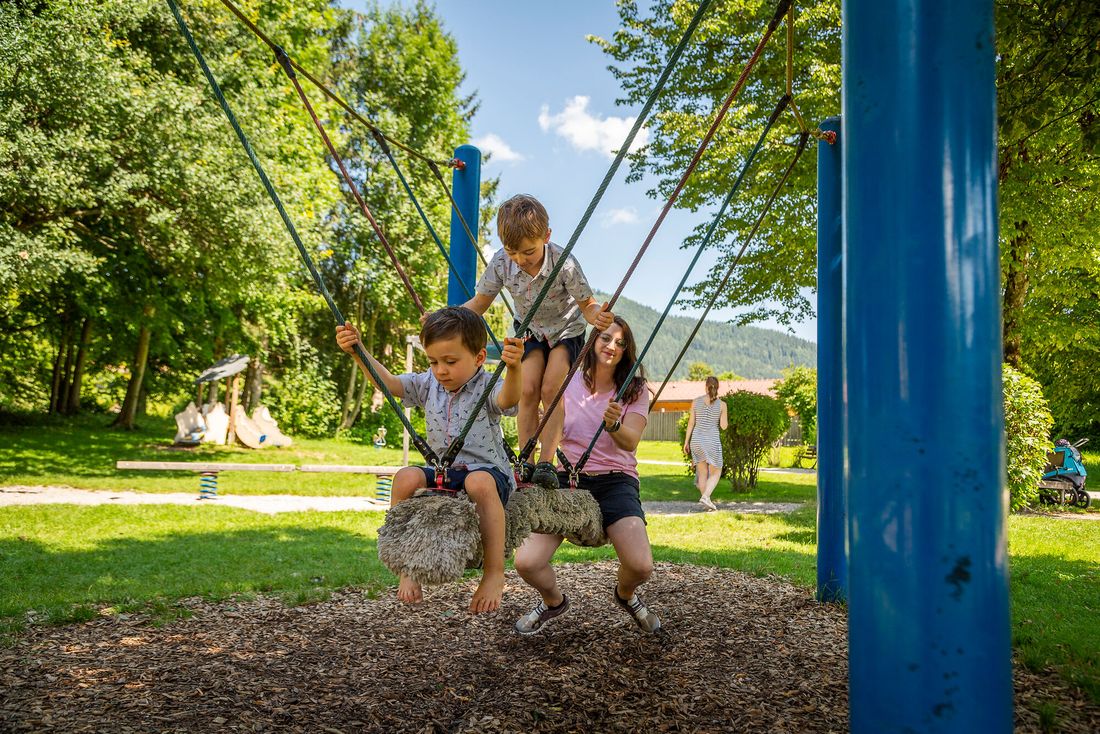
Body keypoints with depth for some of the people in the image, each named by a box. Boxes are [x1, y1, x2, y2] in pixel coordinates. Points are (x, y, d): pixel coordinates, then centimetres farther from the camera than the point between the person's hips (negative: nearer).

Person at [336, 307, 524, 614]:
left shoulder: (487, 387, -10)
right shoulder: (428, 385, 7)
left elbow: (508, 399, -33)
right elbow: (389, 382, 1)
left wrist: (514, 367, -55)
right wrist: (358, 352, -13)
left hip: (488, 471, -5)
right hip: (443, 473, 5)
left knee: (480, 482, -40)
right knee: (406, 477, -25)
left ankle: (494, 573, -27)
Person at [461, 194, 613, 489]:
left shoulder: (564, 263, -33)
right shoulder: (501, 263, -23)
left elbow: (587, 304, -24)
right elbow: (479, 303, -9)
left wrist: (597, 315, -48)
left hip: (566, 329, -3)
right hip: (530, 329, 3)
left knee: (551, 390, -16)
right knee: (528, 390, -11)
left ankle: (546, 463, -12)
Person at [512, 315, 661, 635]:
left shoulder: (635, 390, 2)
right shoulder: (567, 382, 3)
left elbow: (630, 442, -12)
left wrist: (614, 425, -33)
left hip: (615, 480, -1)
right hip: (568, 478, 1)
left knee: (641, 566, -23)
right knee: (526, 562, -19)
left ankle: (625, 595, 17)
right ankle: (554, 601, 19)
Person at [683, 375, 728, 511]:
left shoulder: (696, 401, 0)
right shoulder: (722, 404, -5)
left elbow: (691, 423, 1)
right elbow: (724, 426, -4)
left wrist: (686, 442, 7)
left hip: (697, 440, 3)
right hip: (712, 441, -3)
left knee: (702, 473, 13)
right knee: (716, 473, 8)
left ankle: (707, 500, 13)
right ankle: (705, 496, -14)